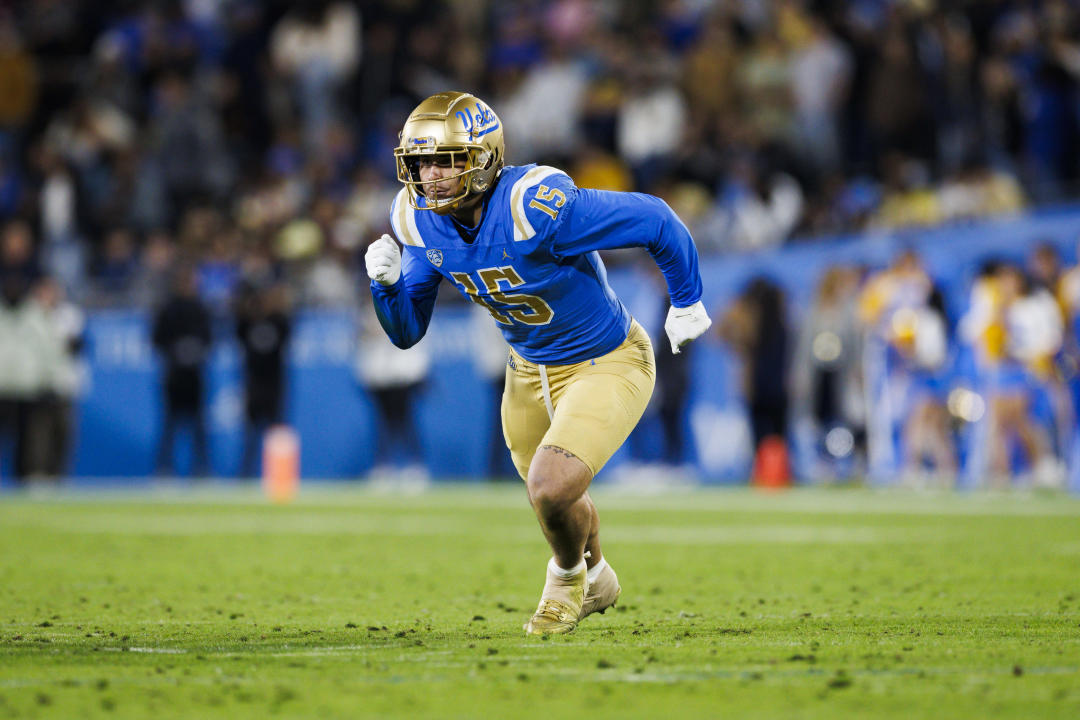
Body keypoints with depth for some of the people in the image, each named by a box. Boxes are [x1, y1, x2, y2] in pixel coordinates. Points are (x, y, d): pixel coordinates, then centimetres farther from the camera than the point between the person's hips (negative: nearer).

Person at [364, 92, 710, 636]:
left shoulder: (533, 207, -35)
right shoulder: (420, 221, -13)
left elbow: (654, 220, -25)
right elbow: (407, 332, -1)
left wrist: (687, 301, -10)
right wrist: (386, 284, -23)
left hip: (605, 364, -7)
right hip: (529, 371, 7)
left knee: (552, 489, -22)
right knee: (552, 499, 24)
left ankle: (569, 573, 13)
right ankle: (596, 580, 57)